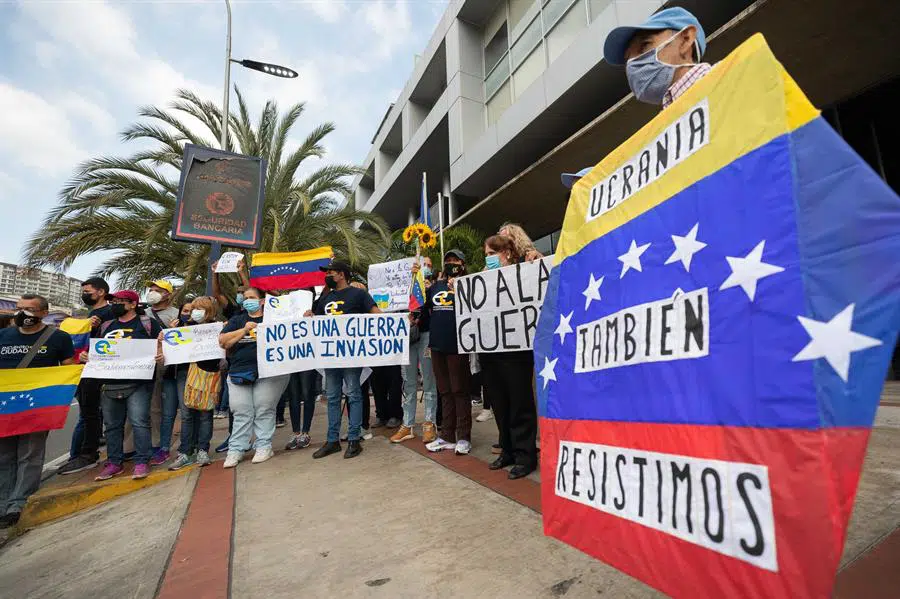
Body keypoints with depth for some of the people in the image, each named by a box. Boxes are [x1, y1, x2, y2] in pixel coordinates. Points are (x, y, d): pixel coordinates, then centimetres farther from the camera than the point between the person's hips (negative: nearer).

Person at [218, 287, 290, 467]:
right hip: (239, 372, 3)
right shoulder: (237, 320, 17)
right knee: (241, 412, 2)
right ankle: (236, 450, 11)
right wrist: (244, 330, -8)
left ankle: (264, 446, 9)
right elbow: (223, 341, 5)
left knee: (264, 410, -2)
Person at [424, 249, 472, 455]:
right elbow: (426, 310, 26)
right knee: (444, 391, 12)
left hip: (457, 345, -6)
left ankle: (463, 437, 11)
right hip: (437, 344, 6)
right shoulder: (435, 286, 17)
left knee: (459, 390, 1)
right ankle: (447, 436, 22)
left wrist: (457, 290, -19)